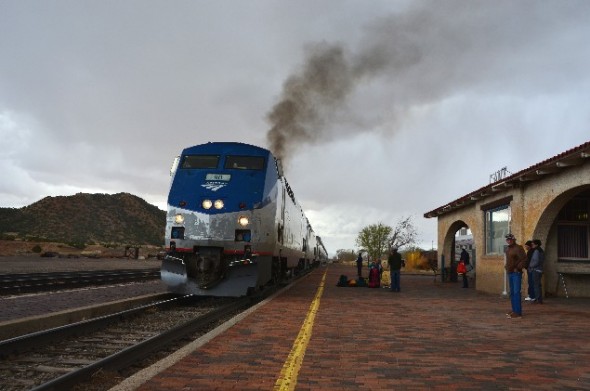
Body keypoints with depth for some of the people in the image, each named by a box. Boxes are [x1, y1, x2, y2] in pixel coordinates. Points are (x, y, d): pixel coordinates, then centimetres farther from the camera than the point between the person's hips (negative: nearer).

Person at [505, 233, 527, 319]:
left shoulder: (518, 248, -12)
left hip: (516, 273, -9)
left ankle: (518, 312, -8)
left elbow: (524, 259, -19)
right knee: (512, 292, 13)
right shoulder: (508, 248, 15)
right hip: (510, 273, 9)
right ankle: (514, 310, 21)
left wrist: (518, 268, -17)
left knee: (516, 292, -10)